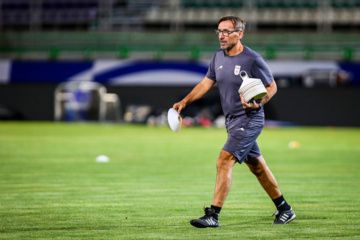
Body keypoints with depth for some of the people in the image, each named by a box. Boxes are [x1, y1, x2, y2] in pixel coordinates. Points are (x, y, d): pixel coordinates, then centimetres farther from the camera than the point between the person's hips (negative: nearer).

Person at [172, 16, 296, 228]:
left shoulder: (252, 60, -15)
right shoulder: (219, 57, 6)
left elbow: (272, 86, -7)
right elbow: (206, 83, 15)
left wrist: (257, 104, -24)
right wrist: (185, 101, 4)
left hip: (249, 120, -8)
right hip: (232, 121, 8)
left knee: (224, 161, -18)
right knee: (257, 166, 16)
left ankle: (213, 215, -18)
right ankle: (284, 209, 30)